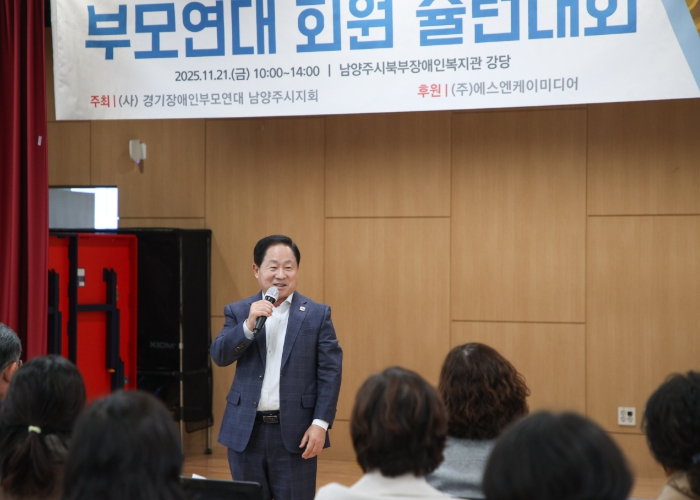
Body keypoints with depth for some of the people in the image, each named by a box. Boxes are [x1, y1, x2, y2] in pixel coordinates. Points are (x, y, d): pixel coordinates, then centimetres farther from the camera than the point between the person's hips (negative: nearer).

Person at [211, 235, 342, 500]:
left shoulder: (317, 314, 1)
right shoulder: (238, 312, 7)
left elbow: (330, 372, -3)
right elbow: (219, 356, -5)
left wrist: (320, 423, -11)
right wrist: (249, 324, -19)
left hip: (295, 432, -2)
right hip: (246, 431, 2)